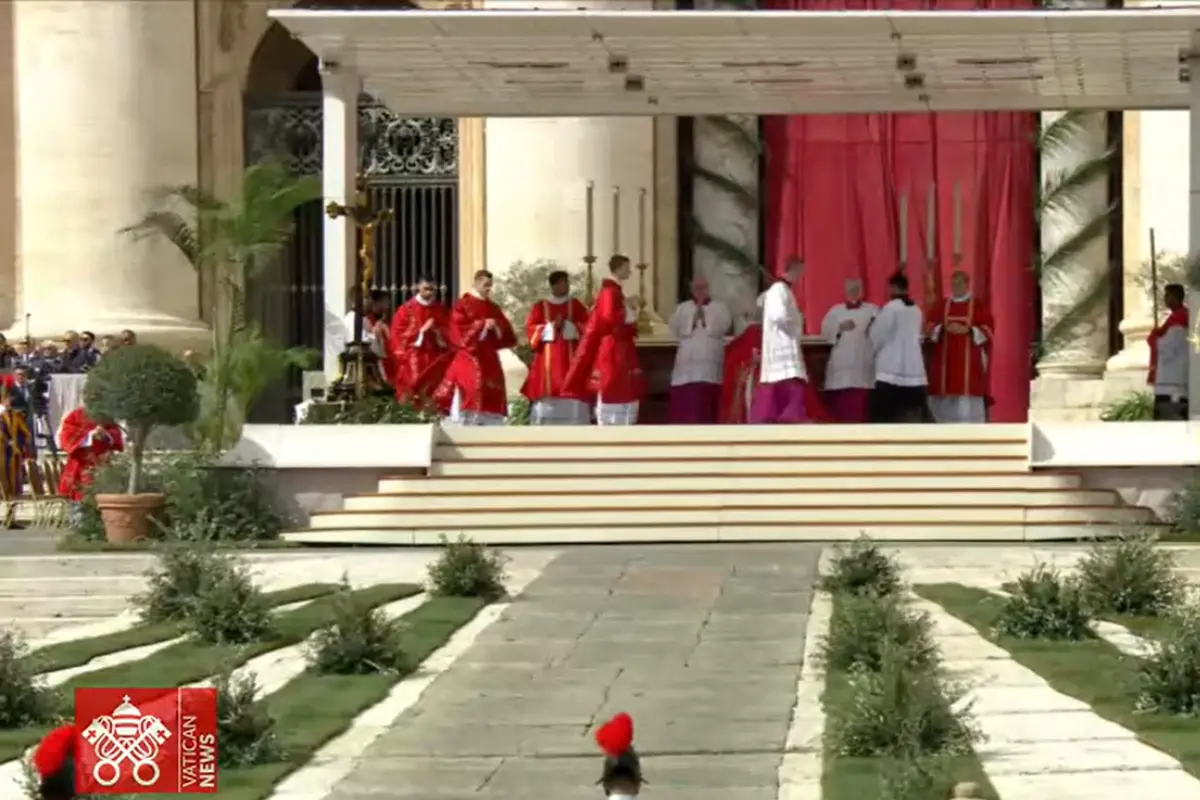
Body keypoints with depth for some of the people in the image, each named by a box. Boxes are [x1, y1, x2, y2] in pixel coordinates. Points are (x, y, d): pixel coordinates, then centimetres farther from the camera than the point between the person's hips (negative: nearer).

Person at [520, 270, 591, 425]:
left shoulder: (576, 305, 12)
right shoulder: (540, 307, 10)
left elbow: (587, 328, 1)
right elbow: (531, 330, 0)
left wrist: (568, 326, -13)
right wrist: (551, 327, -13)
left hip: (570, 361, 0)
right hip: (547, 361, 0)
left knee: (572, 405, -6)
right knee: (546, 404, -6)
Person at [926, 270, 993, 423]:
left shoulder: (979, 306, 4)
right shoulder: (940, 306, 13)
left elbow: (988, 330, -1)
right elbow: (930, 328, 7)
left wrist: (968, 330, -16)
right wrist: (944, 329, -12)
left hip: (969, 362, -3)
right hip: (945, 361, 3)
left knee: (969, 403, -9)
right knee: (945, 401, 0)